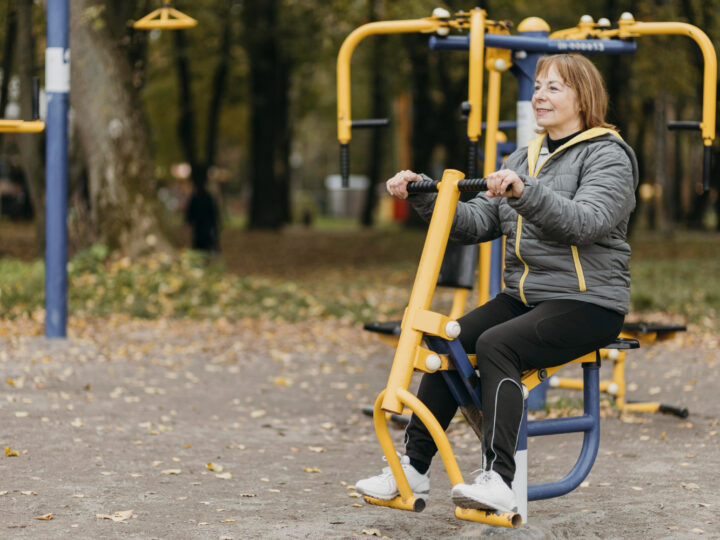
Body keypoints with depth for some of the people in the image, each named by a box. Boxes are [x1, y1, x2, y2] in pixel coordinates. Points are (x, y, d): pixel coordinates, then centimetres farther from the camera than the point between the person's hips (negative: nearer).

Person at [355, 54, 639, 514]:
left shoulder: (608, 156, -5)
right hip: (524, 296, 7)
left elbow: (585, 222, -25)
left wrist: (525, 192, -39)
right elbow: (476, 223, 10)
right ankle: (414, 467, -8)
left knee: (495, 344, -30)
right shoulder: (526, 156, 18)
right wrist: (423, 195, -4)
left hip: (587, 302, -7)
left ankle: (499, 479, -34)